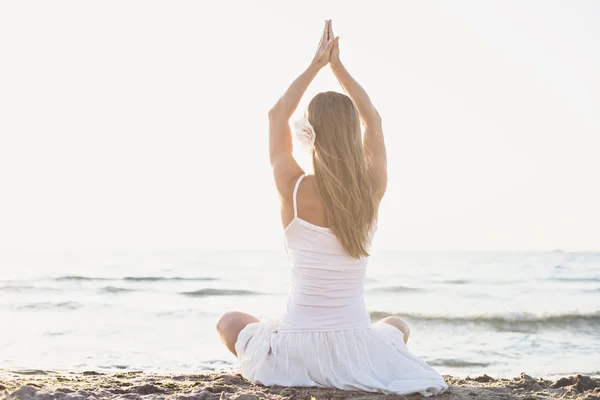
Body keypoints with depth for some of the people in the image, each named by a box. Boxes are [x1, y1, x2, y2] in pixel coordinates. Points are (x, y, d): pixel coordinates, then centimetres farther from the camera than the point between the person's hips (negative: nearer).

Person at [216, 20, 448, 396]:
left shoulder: (295, 190, -13)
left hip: (296, 350, -2)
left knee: (229, 322, 29)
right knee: (398, 325, 38)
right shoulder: (373, 189, -7)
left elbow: (277, 116, 4)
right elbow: (373, 120, 11)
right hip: (356, 353, 2)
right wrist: (337, 65, 14)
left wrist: (316, 65, 10)